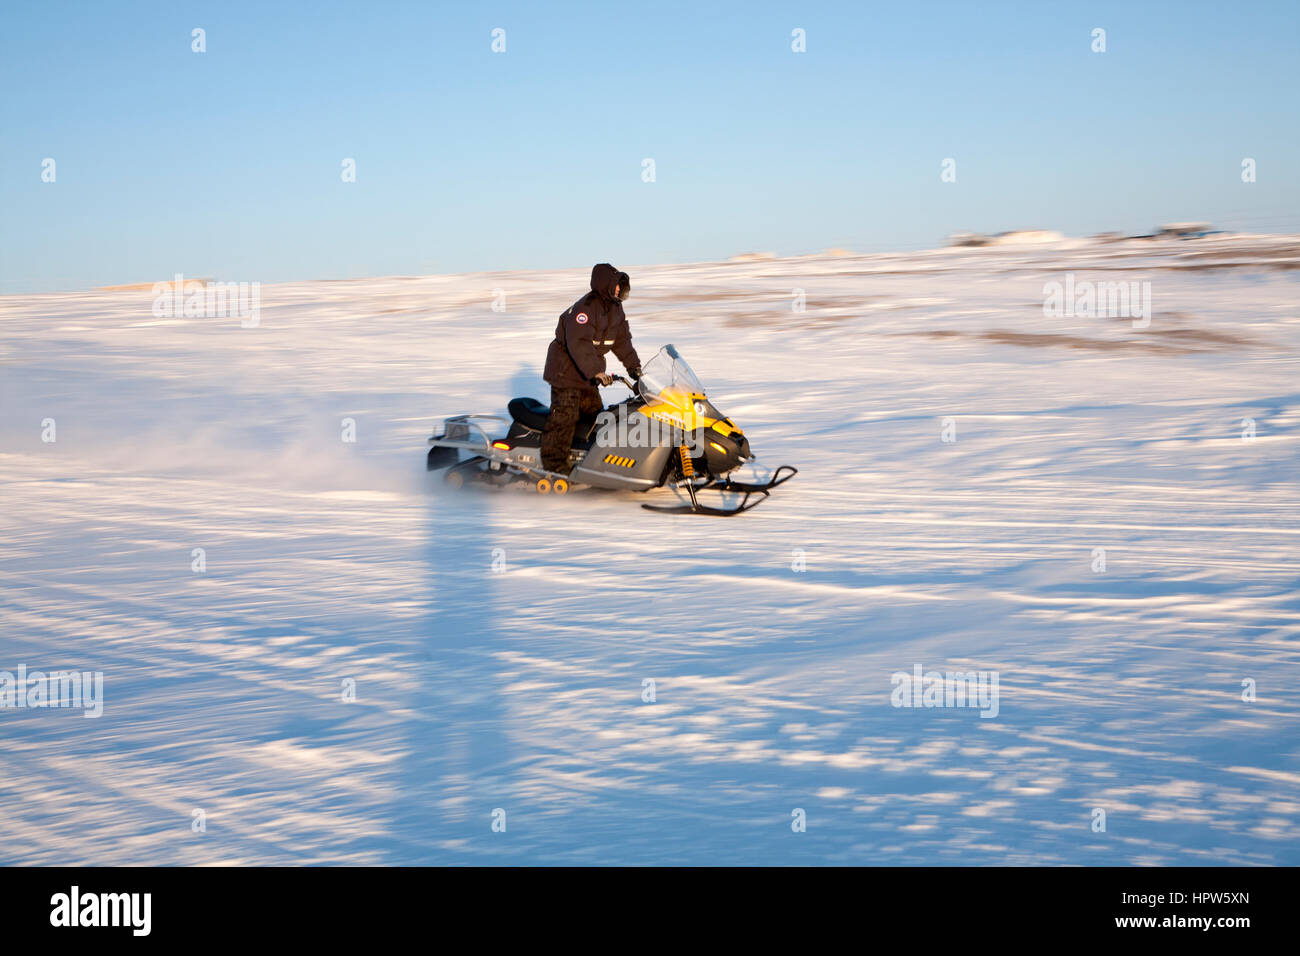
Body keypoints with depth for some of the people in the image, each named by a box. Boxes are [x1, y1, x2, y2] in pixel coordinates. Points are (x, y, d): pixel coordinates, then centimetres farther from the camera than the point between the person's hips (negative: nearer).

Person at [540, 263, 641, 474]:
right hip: (566, 371, -9)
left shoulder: (615, 309, 5)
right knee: (565, 416, -11)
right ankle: (554, 465, -8)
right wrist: (595, 372, -40)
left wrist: (634, 367, 5)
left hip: (588, 374, 9)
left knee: (595, 415, 12)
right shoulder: (585, 308, -24)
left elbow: (622, 341, 13)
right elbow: (578, 344, -33)